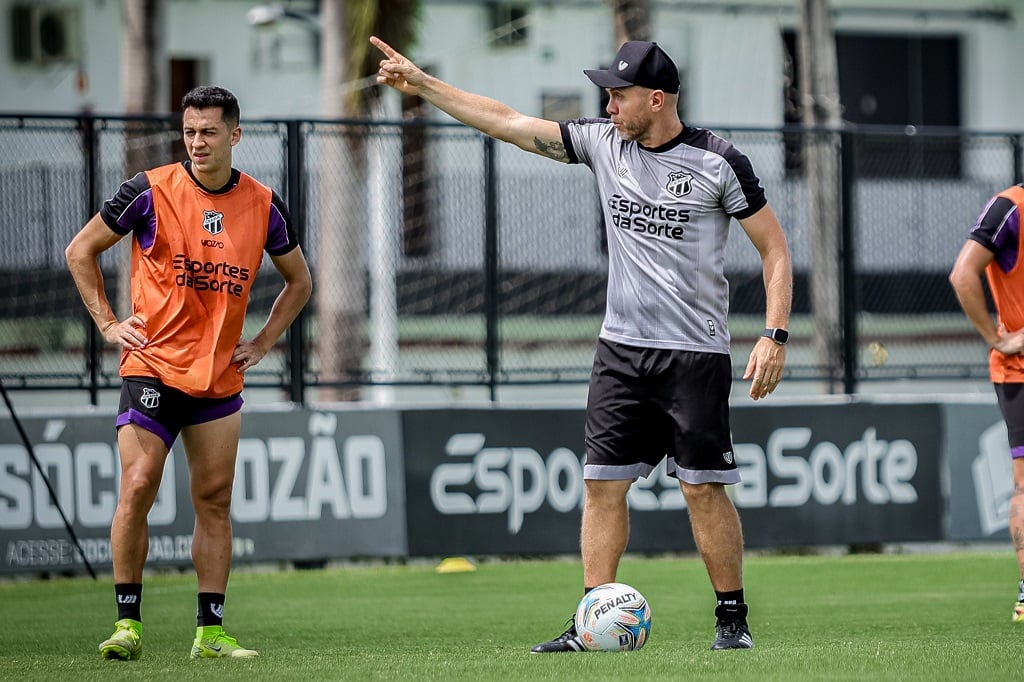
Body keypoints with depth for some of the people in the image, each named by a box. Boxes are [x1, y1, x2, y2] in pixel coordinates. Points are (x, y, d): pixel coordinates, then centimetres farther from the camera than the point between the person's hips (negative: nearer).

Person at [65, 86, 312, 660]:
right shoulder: (150, 191, -6)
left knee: (215, 500, 4)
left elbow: (299, 280, 19)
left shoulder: (263, 205, 3)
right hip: (152, 368, -3)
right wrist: (107, 322, 0)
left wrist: (263, 343, 8)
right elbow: (81, 251, 5)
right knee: (138, 488, -14)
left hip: (221, 376, 3)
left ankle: (211, 631, 9)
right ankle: (128, 623, -6)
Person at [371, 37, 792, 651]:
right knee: (603, 482, 0)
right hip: (621, 347, 5)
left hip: (695, 353, -5)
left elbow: (775, 247, -4)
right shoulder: (603, 144, 5)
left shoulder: (718, 162, -8)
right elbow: (507, 122, 8)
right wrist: (421, 83, 7)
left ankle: (733, 618, 6)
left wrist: (775, 336, -13)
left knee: (704, 487, -5)